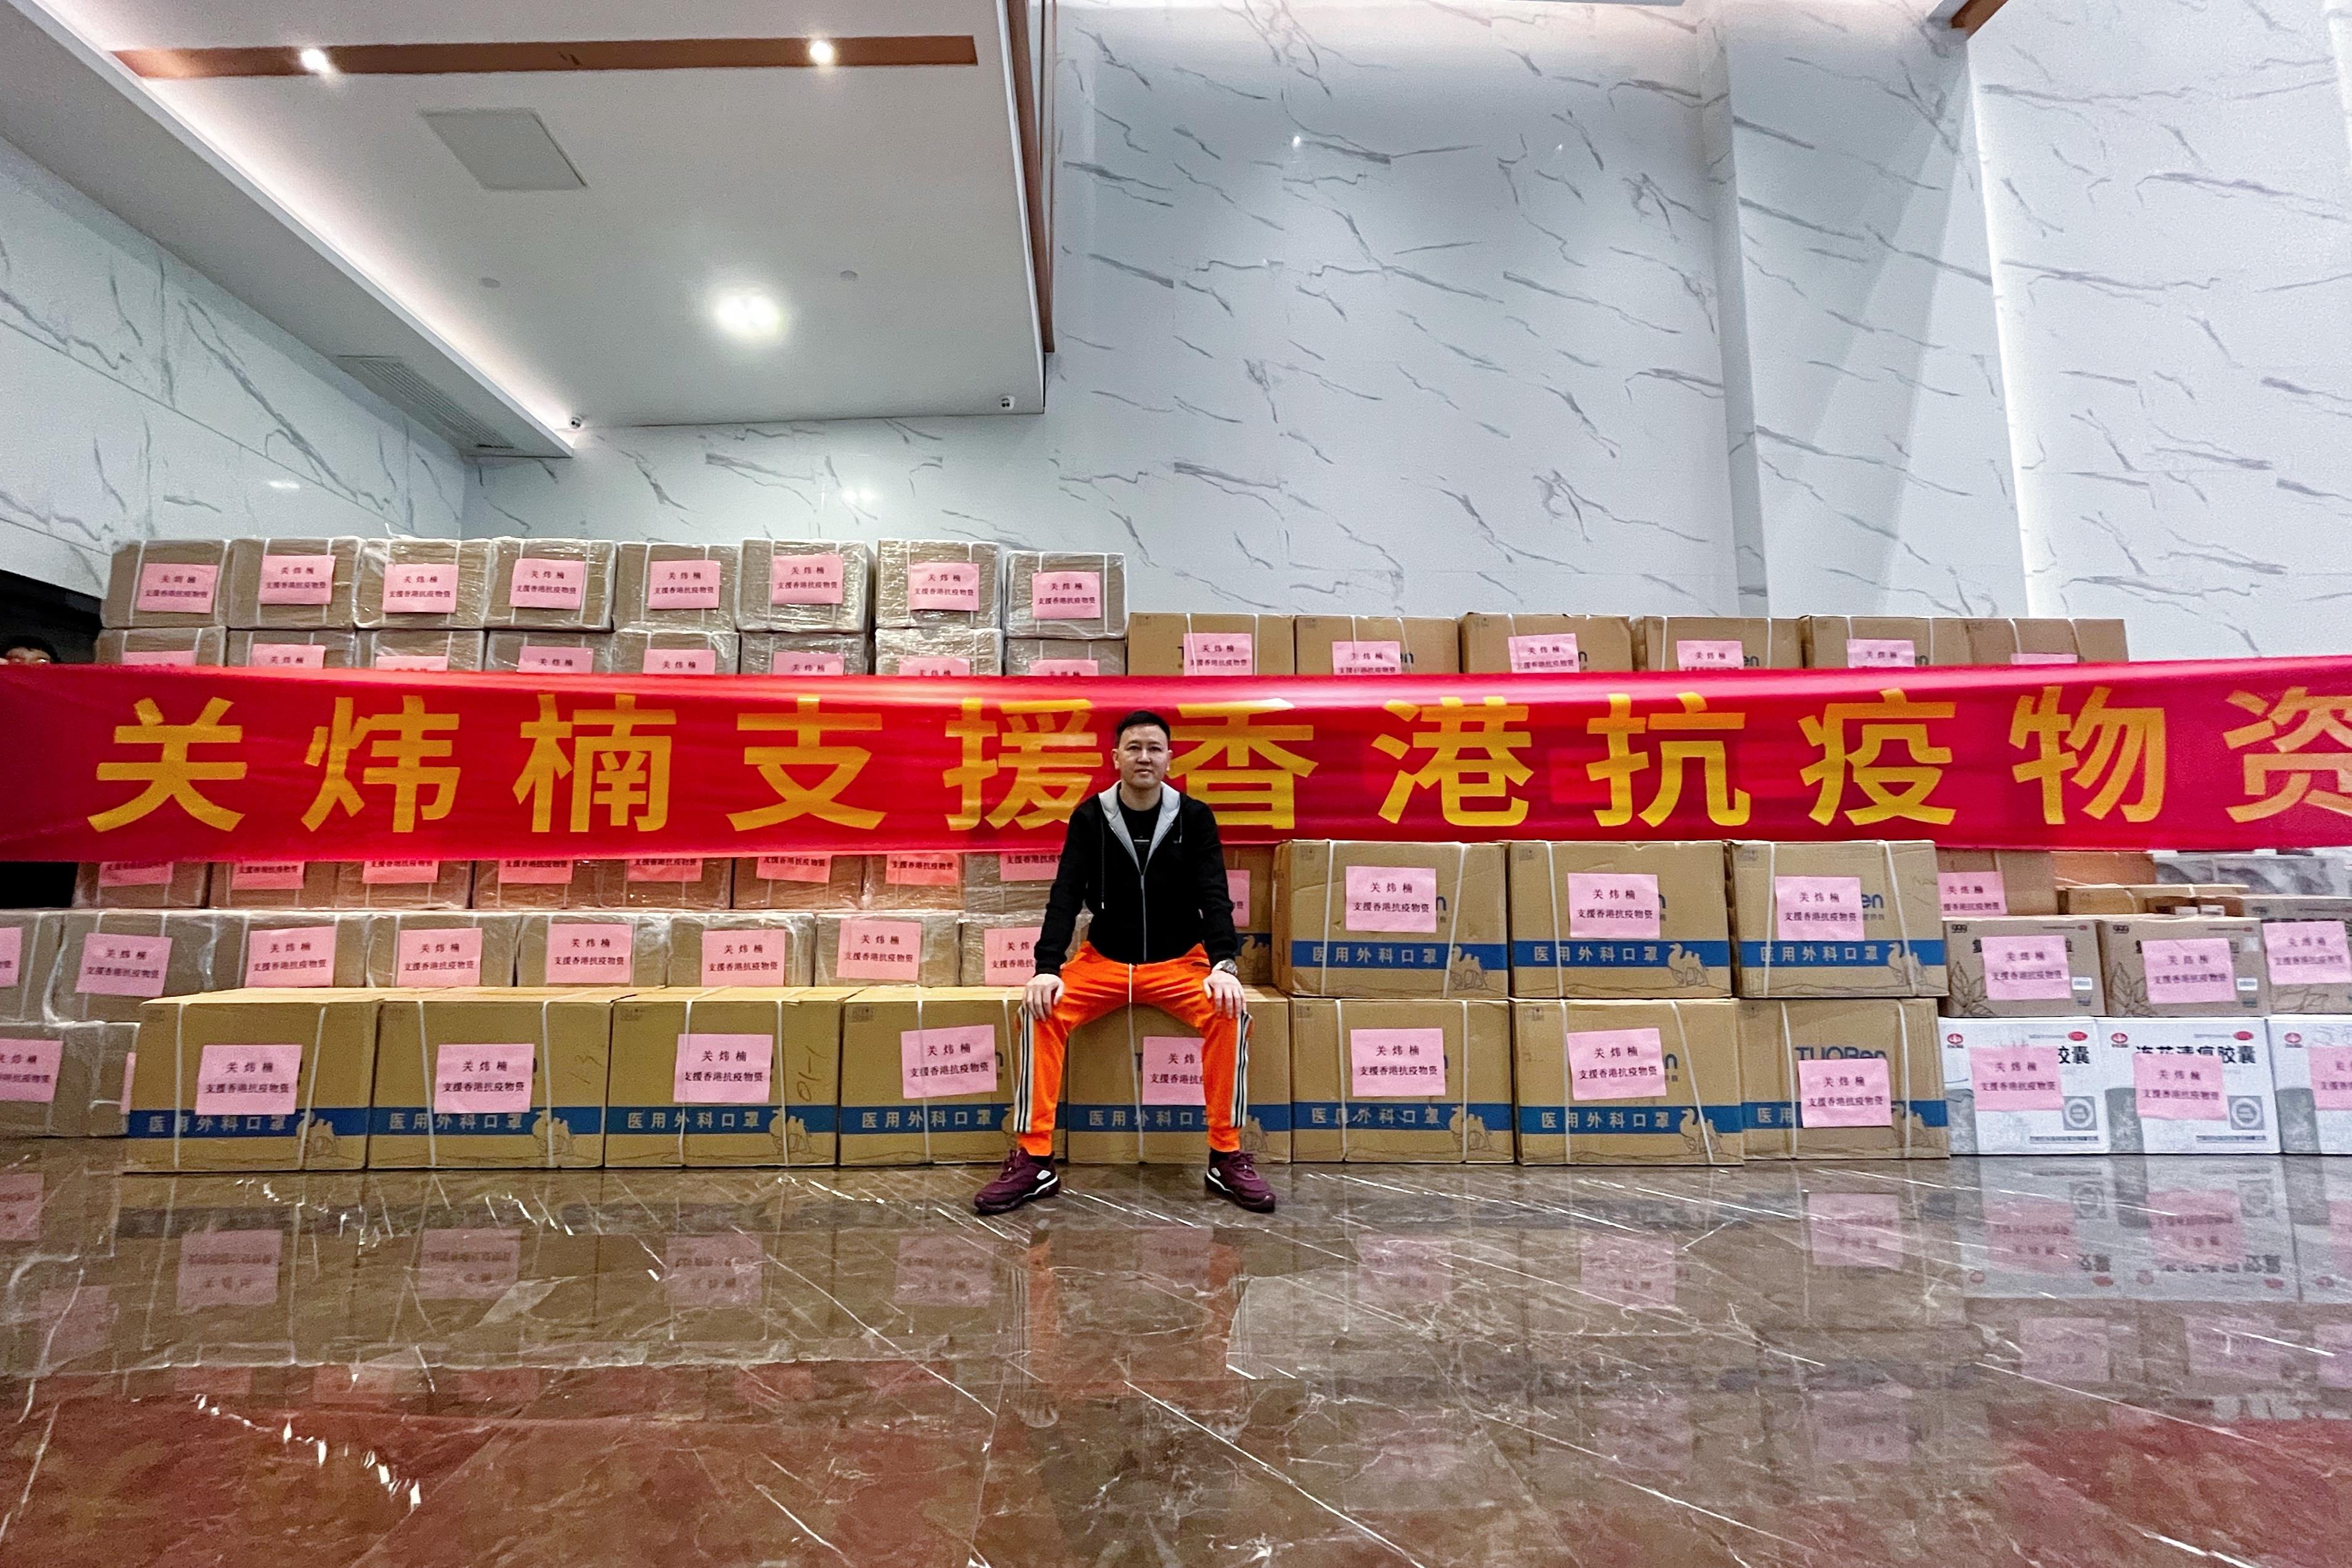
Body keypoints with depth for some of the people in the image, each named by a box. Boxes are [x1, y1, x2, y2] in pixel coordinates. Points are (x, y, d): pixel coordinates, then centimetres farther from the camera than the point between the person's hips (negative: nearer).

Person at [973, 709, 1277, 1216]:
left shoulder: (1194, 817, -3)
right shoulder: (1090, 817, -2)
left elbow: (1214, 896, -10)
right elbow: (1066, 895, -10)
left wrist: (1224, 964, -27)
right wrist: (1047, 967, -25)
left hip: (1180, 962, 0)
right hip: (1104, 961, 1)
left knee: (1230, 1013, -28)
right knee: (1041, 1011, -24)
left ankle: (1227, 1156, -13)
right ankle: (1033, 1159, -14)